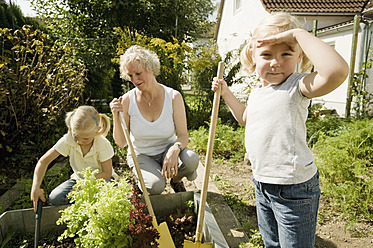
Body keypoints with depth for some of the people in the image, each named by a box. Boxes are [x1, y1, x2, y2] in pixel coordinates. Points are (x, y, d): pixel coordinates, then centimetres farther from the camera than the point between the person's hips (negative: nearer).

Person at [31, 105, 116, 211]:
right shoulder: (68, 140, -18)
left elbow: (107, 173, -20)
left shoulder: (103, 145, -24)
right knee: (55, 198, -21)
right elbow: (44, 161, -14)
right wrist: (35, 188, -23)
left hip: (101, 179, -3)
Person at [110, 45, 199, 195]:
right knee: (155, 186, -31)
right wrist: (116, 117, -26)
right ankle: (140, 180, 8)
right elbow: (121, 143, -9)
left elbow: (183, 135, -14)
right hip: (141, 155, -1)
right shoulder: (127, 100, -13)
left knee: (191, 159, -31)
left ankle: (176, 180, 5)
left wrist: (175, 149, -37)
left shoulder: (173, 97, -13)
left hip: (167, 149, 1)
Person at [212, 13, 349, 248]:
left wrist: (300, 34, -29)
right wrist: (226, 93, 19)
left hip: (294, 189, -7)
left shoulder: (298, 86, -17)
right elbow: (246, 118, 28)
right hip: (263, 184, 8)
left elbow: (337, 70, -40)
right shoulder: (257, 92, 7)